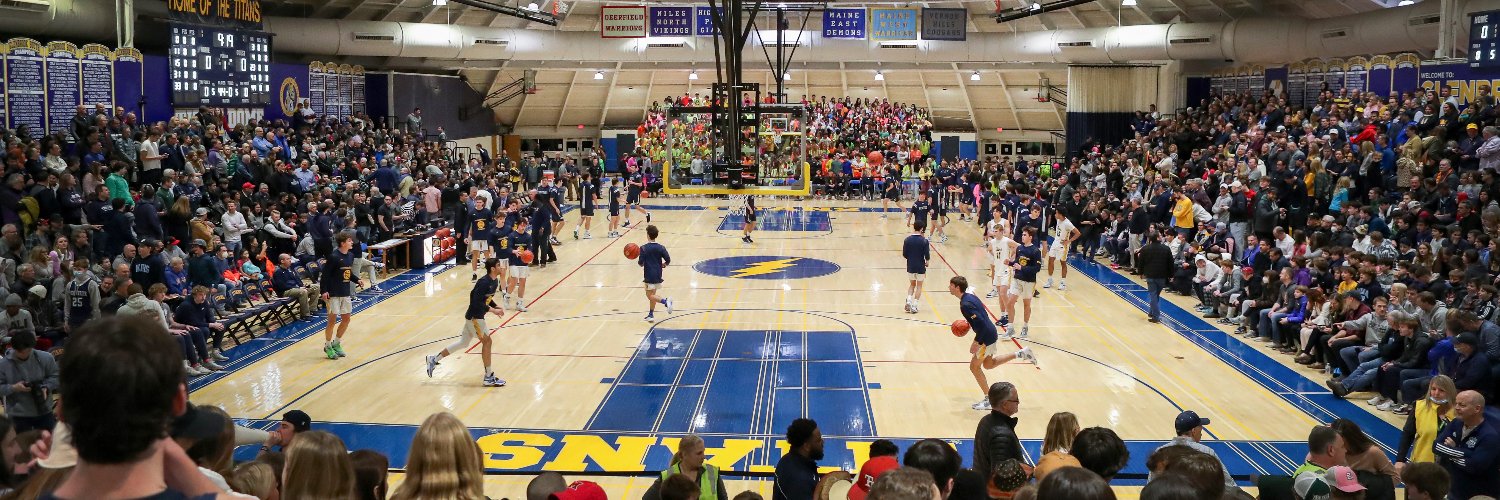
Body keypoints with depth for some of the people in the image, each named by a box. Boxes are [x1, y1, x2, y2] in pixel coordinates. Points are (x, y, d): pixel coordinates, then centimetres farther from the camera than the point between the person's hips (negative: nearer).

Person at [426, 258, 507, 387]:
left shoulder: (494, 282, 5)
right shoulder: (484, 282, -24)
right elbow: (476, 302, -27)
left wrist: (497, 306, 3)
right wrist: (493, 310, -25)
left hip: (475, 316, 10)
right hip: (474, 317, -10)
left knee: (463, 343, 18)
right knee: (487, 342, -6)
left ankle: (434, 359, 28)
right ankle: (489, 378, 1)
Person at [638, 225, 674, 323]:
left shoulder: (644, 248, -12)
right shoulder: (661, 248, -1)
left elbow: (641, 263, -13)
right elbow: (668, 260, -3)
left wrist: (637, 260, 9)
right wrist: (663, 265, 17)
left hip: (649, 275, -5)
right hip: (658, 275, 5)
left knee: (650, 295, -1)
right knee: (653, 294, 17)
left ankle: (665, 301, -25)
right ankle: (651, 315, 22)